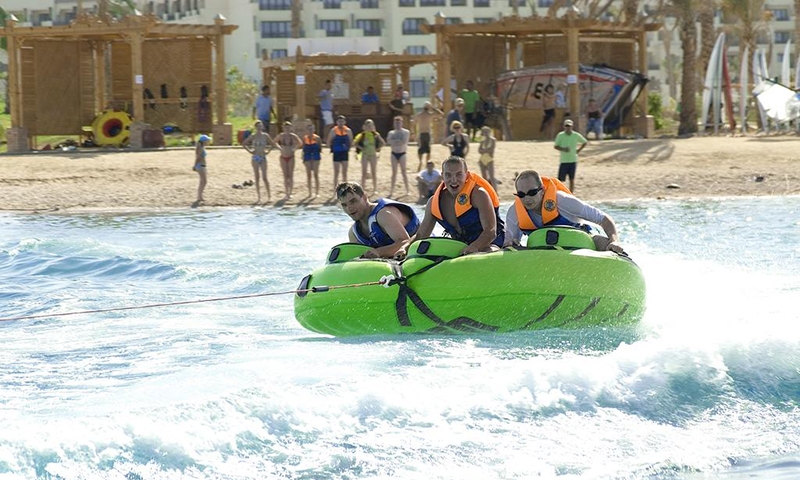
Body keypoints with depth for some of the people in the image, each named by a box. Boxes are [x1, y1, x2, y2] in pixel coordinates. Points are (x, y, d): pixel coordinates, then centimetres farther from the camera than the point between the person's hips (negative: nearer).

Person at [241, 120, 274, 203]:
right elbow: (243, 144, 4)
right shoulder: (253, 136, -1)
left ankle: (268, 196, -1)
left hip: (263, 158, 0)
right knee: (257, 178, 2)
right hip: (255, 158, 0)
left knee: (264, 177, -6)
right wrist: (249, 151, -4)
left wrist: (268, 151, 3)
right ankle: (258, 197, 6)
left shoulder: (265, 135, 2)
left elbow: (273, 144, 13)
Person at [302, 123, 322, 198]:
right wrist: (303, 159, 7)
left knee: (316, 175, -3)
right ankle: (309, 192, 12)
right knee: (308, 175, 6)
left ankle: (317, 192, 0)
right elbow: (303, 149, 10)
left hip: (315, 157, -3)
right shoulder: (304, 138, 6)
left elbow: (320, 148, 5)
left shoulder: (317, 138, -1)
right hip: (307, 157, 3)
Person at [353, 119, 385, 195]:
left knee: (373, 173, 6)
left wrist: (378, 148, -4)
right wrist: (360, 148, -10)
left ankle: (375, 189, 11)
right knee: (364, 173, 0)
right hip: (365, 155, -1)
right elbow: (355, 143, -2)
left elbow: (383, 143, 5)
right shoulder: (362, 135, -3)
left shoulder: (375, 135, -1)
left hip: (373, 155, 1)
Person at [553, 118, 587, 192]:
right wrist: (563, 149, -19)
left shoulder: (576, 135, 0)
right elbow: (556, 146, -2)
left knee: (572, 179, 6)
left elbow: (585, 142, 14)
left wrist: (579, 150, 3)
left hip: (573, 160, 2)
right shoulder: (560, 135, -4)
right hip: (563, 161, -2)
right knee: (560, 179, -4)